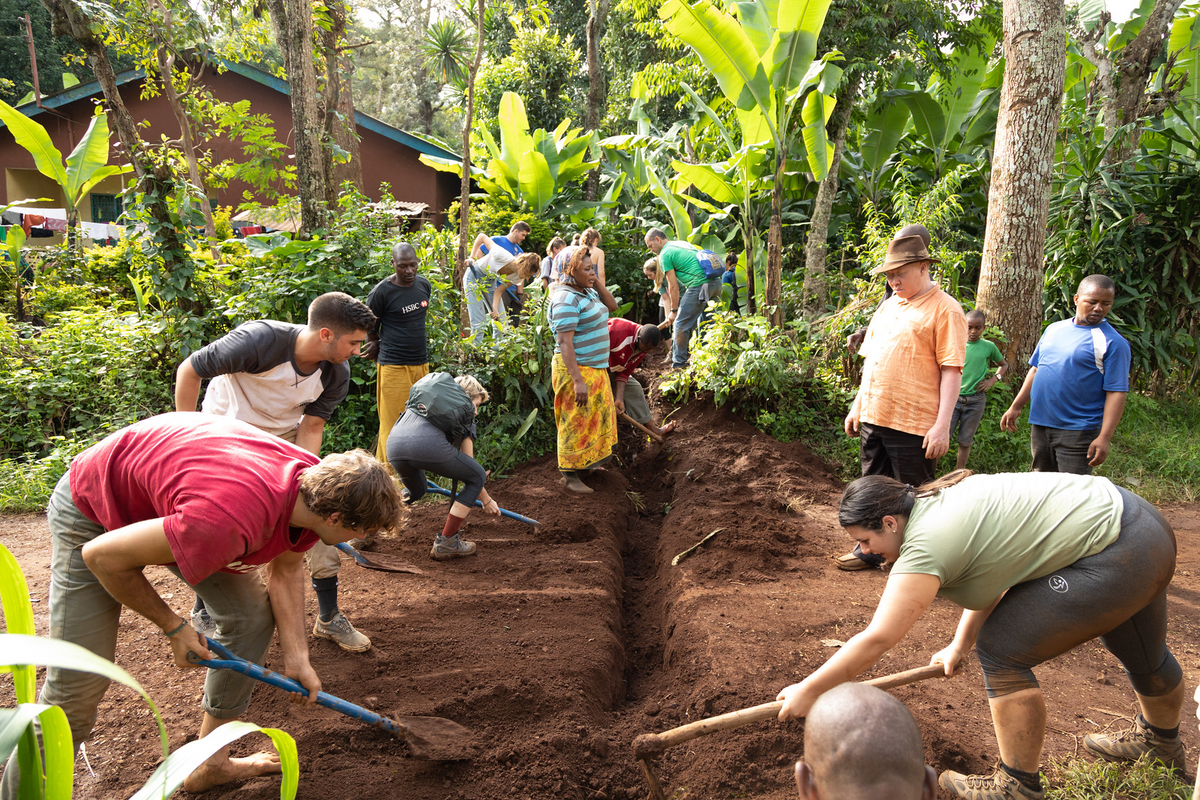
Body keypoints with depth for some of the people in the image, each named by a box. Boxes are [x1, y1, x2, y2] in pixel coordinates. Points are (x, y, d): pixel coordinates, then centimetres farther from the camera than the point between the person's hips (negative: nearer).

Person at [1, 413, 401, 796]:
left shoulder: (318, 486, -20)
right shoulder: (227, 523, -44)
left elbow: (286, 568, 0)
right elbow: (102, 555, -29)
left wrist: (296, 656, -6)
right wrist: (173, 625, -16)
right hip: (94, 516, -7)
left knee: (253, 615, 3)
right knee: (77, 686, -9)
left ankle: (210, 765, 18)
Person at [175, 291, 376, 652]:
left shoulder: (337, 373, -18)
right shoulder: (259, 340, -33)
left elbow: (311, 427, -10)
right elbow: (188, 371, -21)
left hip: (284, 436, 4)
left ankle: (329, 617, 10)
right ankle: (203, 614, 22)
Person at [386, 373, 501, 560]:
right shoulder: (465, 409, 23)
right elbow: (468, 461, 24)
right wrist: (486, 501, 33)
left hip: (394, 444, 7)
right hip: (428, 444, -6)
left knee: (416, 490, 36)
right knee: (477, 477, 16)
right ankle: (445, 543, 13)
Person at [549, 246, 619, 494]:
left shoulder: (587, 292, 8)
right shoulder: (566, 299, -21)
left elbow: (612, 305, 17)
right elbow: (564, 342, -26)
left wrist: (595, 282, 1)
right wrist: (578, 380, -30)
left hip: (596, 368, 10)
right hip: (576, 370, -10)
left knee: (599, 415, 21)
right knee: (576, 422, -2)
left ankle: (588, 462, 36)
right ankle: (569, 475, 9)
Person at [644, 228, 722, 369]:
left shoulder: (665, 254, -1)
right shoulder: (683, 243, 25)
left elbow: (673, 286, -4)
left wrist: (674, 311, 3)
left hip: (699, 286, -9)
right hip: (716, 282, 9)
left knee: (681, 324, 0)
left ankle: (679, 364, 4)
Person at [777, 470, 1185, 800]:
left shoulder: (925, 546, -22)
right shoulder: (941, 499, 5)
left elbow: (876, 639, -22)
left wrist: (807, 690, -15)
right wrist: (961, 644, 14)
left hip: (1116, 560, -10)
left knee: (999, 650, -6)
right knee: (1139, 650, 34)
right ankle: (1161, 738, 62)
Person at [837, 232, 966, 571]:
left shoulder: (944, 309, -8)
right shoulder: (888, 305, 15)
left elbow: (952, 371, -13)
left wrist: (942, 425, -18)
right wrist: (857, 406, 18)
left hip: (913, 425, -7)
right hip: (873, 418, 7)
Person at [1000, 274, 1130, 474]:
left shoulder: (1113, 342, -7)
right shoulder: (1054, 329, 12)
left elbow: (1116, 392, -11)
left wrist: (1104, 437, -19)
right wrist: (1015, 407, 15)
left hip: (1077, 431, -6)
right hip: (1040, 424, 6)